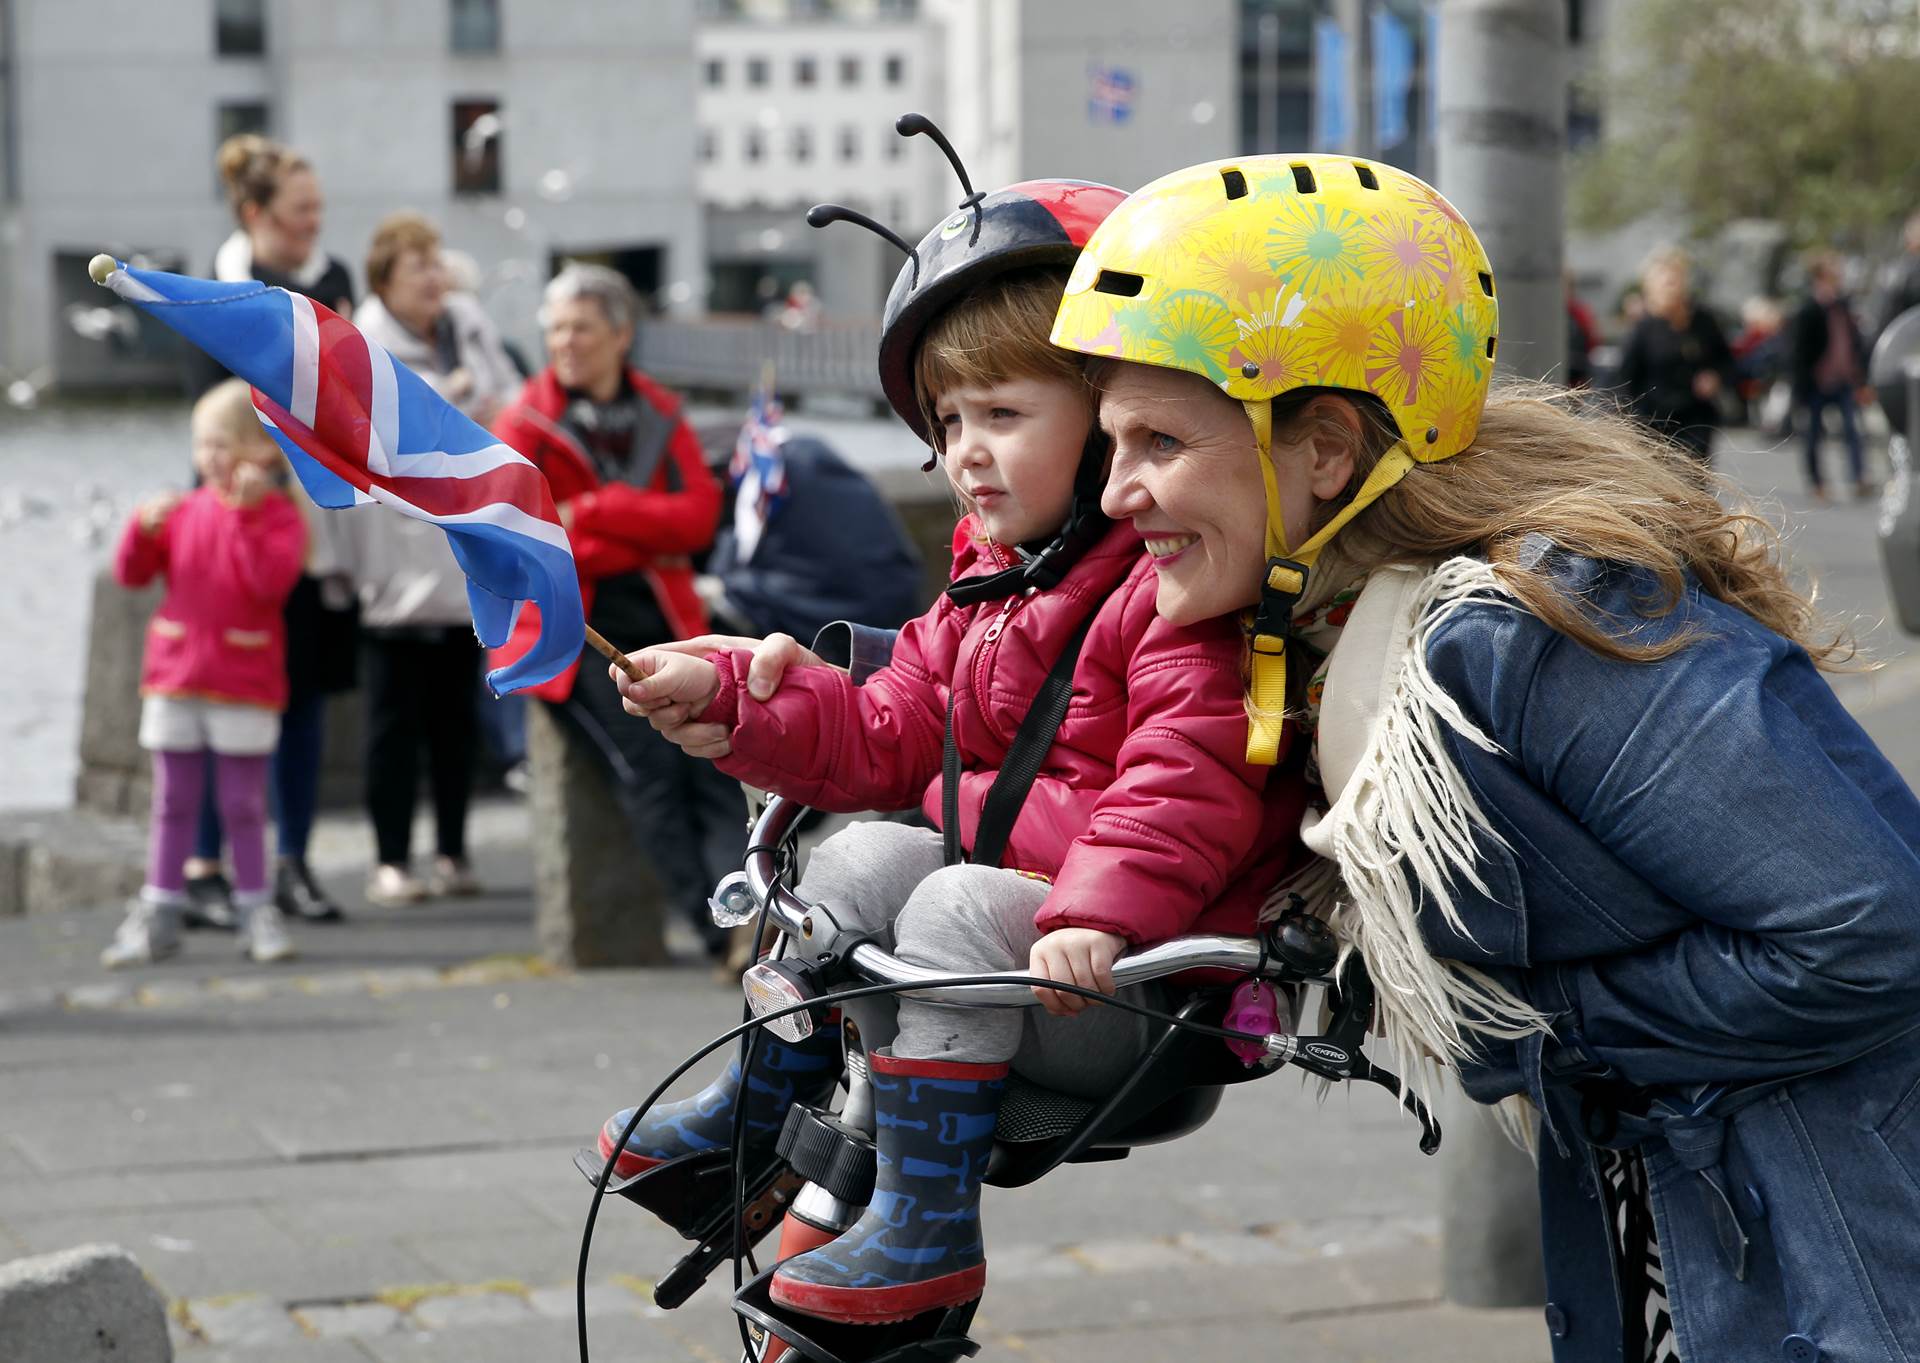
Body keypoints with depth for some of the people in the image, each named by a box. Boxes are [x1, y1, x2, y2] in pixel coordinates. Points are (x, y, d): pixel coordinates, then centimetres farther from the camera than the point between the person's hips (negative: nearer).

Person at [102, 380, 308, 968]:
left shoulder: (278, 516, -6)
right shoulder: (184, 511, 5)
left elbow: (272, 581, -22)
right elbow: (131, 573, 6)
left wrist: (247, 513, -23)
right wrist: (145, 528, -12)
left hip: (243, 685, -3)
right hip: (174, 677, 3)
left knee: (243, 804, 4)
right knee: (173, 801, 9)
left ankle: (256, 913, 14)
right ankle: (158, 916, 13)